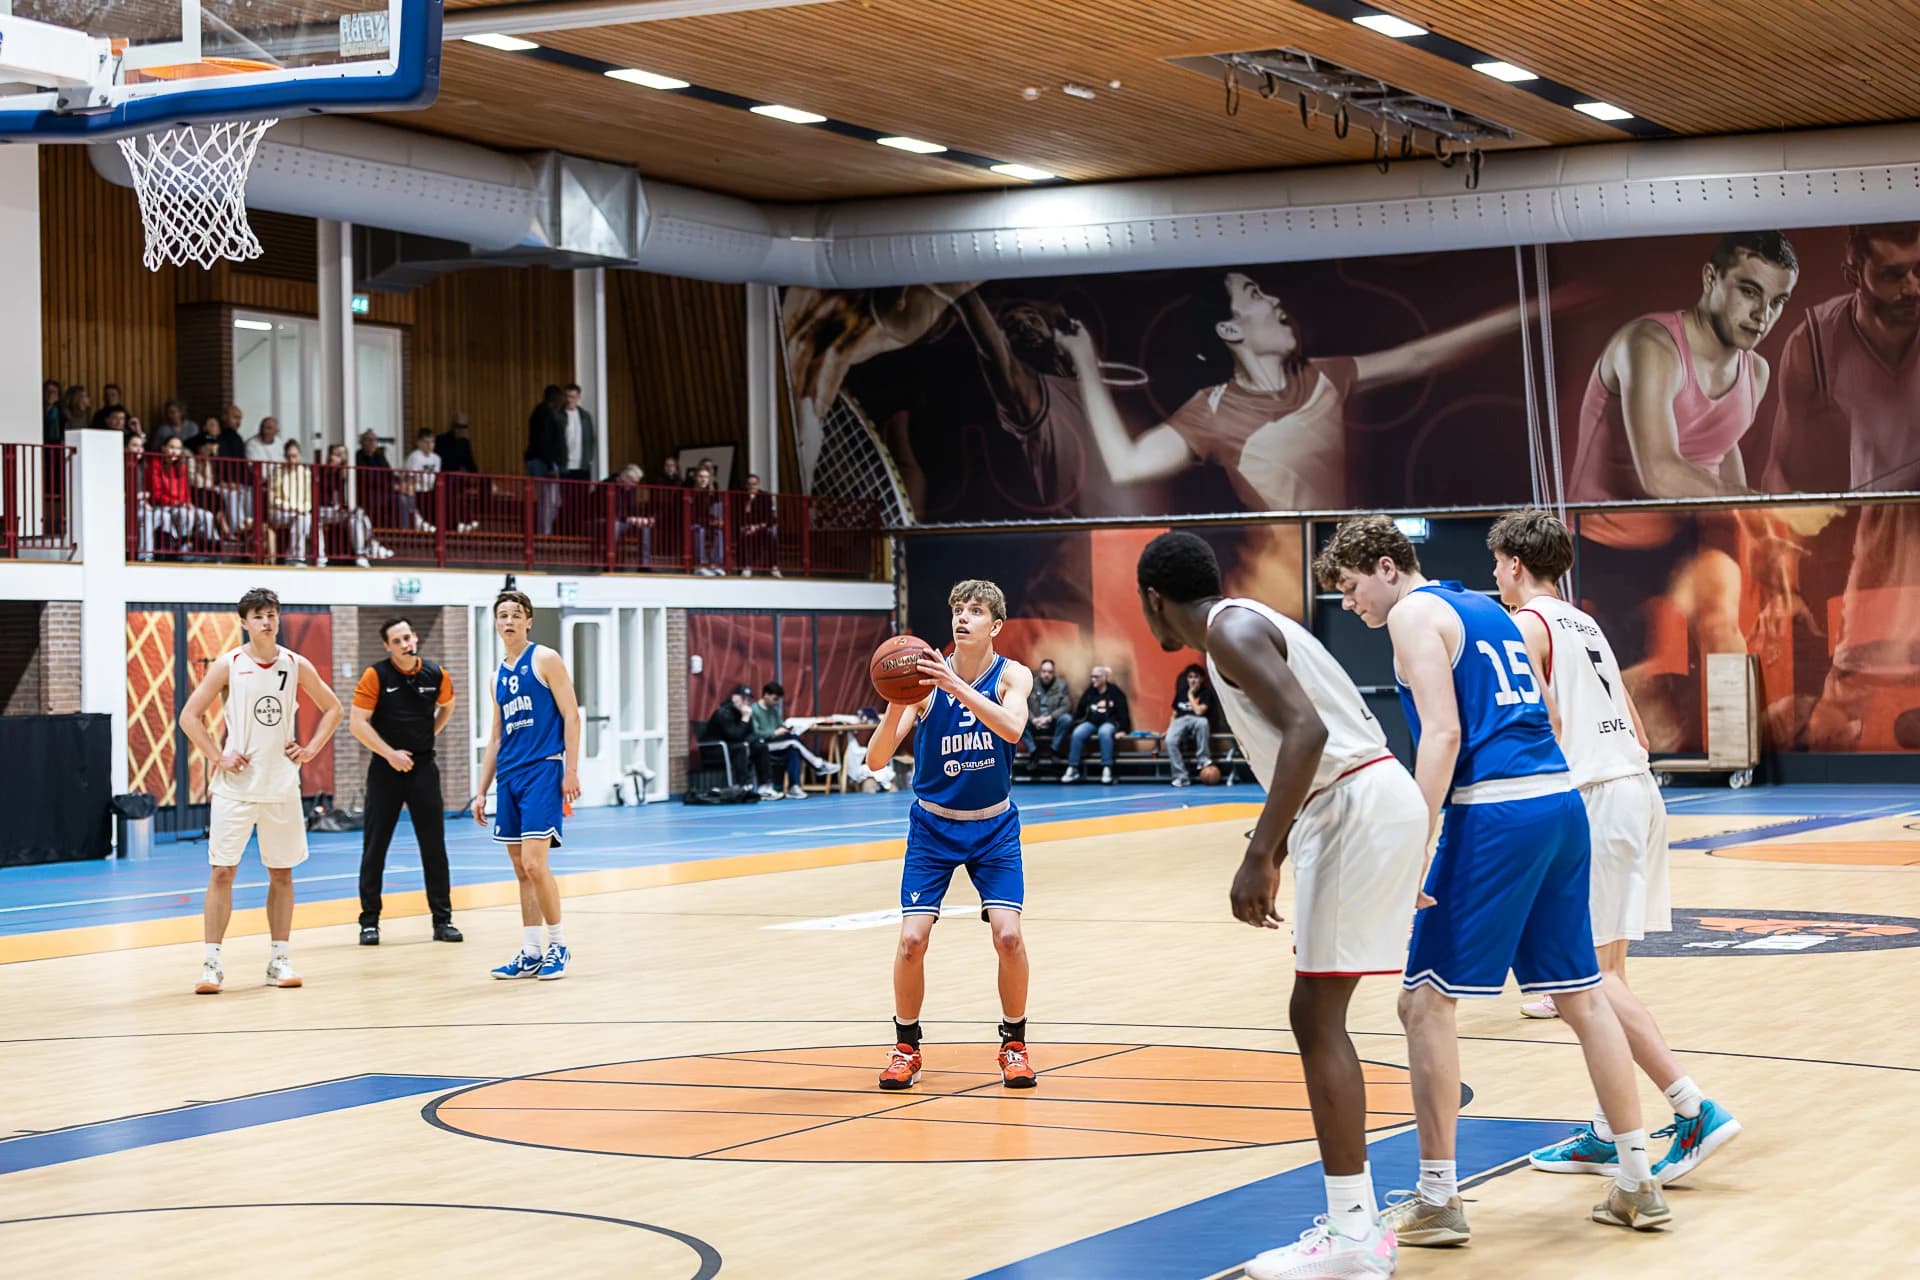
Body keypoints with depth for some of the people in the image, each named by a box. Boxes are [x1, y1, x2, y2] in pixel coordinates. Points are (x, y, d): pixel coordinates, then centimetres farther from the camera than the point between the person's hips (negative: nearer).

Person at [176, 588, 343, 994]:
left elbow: (332, 708, 14)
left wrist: (310, 749, 2)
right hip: (236, 786, -2)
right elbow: (189, 716, -2)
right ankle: (212, 963, -1)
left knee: (281, 873, 6)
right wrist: (217, 757, -10)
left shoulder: (296, 665, 2)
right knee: (222, 872, -5)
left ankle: (279, 960, 14)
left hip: (281, 785, 3)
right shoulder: (228, 665, -4)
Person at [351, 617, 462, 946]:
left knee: (434, 844, 3)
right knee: (375, 845, 1)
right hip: (386, 768, -2)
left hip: (423, 768, 2)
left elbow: (447, 706, 23)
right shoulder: (375, 676, -8)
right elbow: (357, 722, -11)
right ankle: (369, 921, 9)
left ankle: (443, 919, 10)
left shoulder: (436, 676, 1)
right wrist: (390, 753, -16)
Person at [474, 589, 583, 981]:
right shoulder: (498, 677, 17)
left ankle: (559, 945, -2)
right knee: (521, 868, 6)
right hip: (510, 776, 7)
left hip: (543, 771, -7)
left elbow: (571, 715, -7)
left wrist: (571, 770, -16)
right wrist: (481, 791, 16)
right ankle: (530, 953, 10)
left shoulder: (545, 660, -2)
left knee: (534, 863, -15)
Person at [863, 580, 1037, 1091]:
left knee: (1008, 934, -15)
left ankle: (1014, 1043, 6)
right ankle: (906, 1046, 8)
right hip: (933, 824, 0)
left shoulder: (1012, 676, -12)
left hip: (994, 826, 0)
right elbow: (876, 758, -20)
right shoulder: (926, 679, -14)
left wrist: (956, 687, -45)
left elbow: (1012, 728, -35)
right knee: (913, 937, -12)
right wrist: (896, 708, -39)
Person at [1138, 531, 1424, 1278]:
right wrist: (1276, 854, 30)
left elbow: (1307, 730, -24)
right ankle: (1356, 1220, 17)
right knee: (1316, 1015, 14)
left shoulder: (1229, 630, -10)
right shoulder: (1247, 626, 21)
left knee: (1318, 1018, -8)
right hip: (1360, 806, 10)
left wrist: (1260, 855, -25)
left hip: (1360, 810, -10)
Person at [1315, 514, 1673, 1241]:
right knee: (1580, 994, 15)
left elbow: (1443, 734, -15)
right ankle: (1638, 1185, 19)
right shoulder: (1485, 610, 22)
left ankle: (1438, 1199, 0)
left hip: (1495, 813, -9)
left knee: (1426, 998, -1)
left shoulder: (1414, 613, -3)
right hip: (1560, 799, 9)